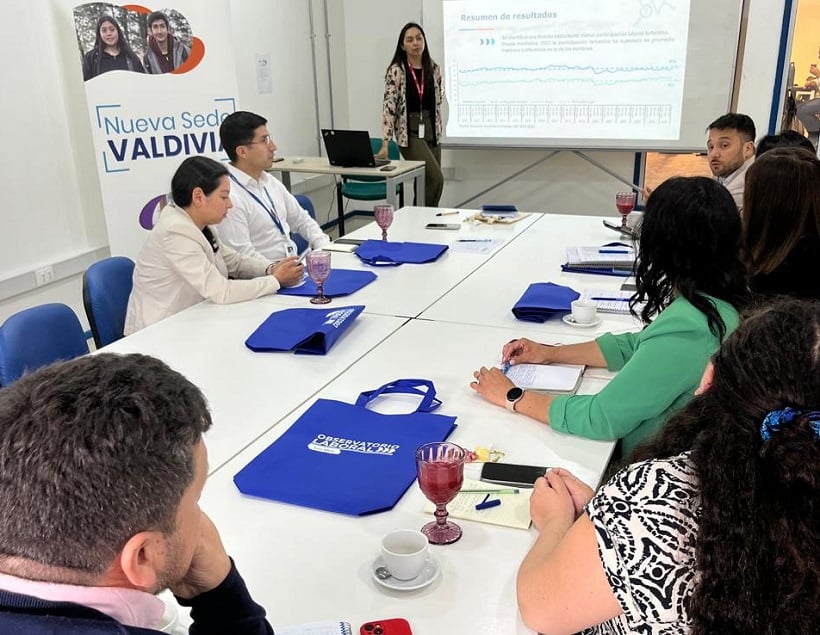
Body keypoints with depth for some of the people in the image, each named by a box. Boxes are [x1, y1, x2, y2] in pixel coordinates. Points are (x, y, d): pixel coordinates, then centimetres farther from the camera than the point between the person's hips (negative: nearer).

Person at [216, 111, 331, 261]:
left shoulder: (270, 182, 11)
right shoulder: (229, 197, -15)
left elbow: (301, 220, 20)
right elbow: (243, 259, -18)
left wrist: (326, 250, 7)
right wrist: (279, 271, -25)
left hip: (295, 265, 8)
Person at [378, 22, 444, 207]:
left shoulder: (433, 68, 6)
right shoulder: (396, 71, -9)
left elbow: (438, 102, 14)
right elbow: (389, 105, -14)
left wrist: (439, 131, 12)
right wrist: (385, 143, -22)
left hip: (431, 131, 5)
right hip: (409, 133, -5)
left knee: (425, 182, 7)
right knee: (436, 179, -15)